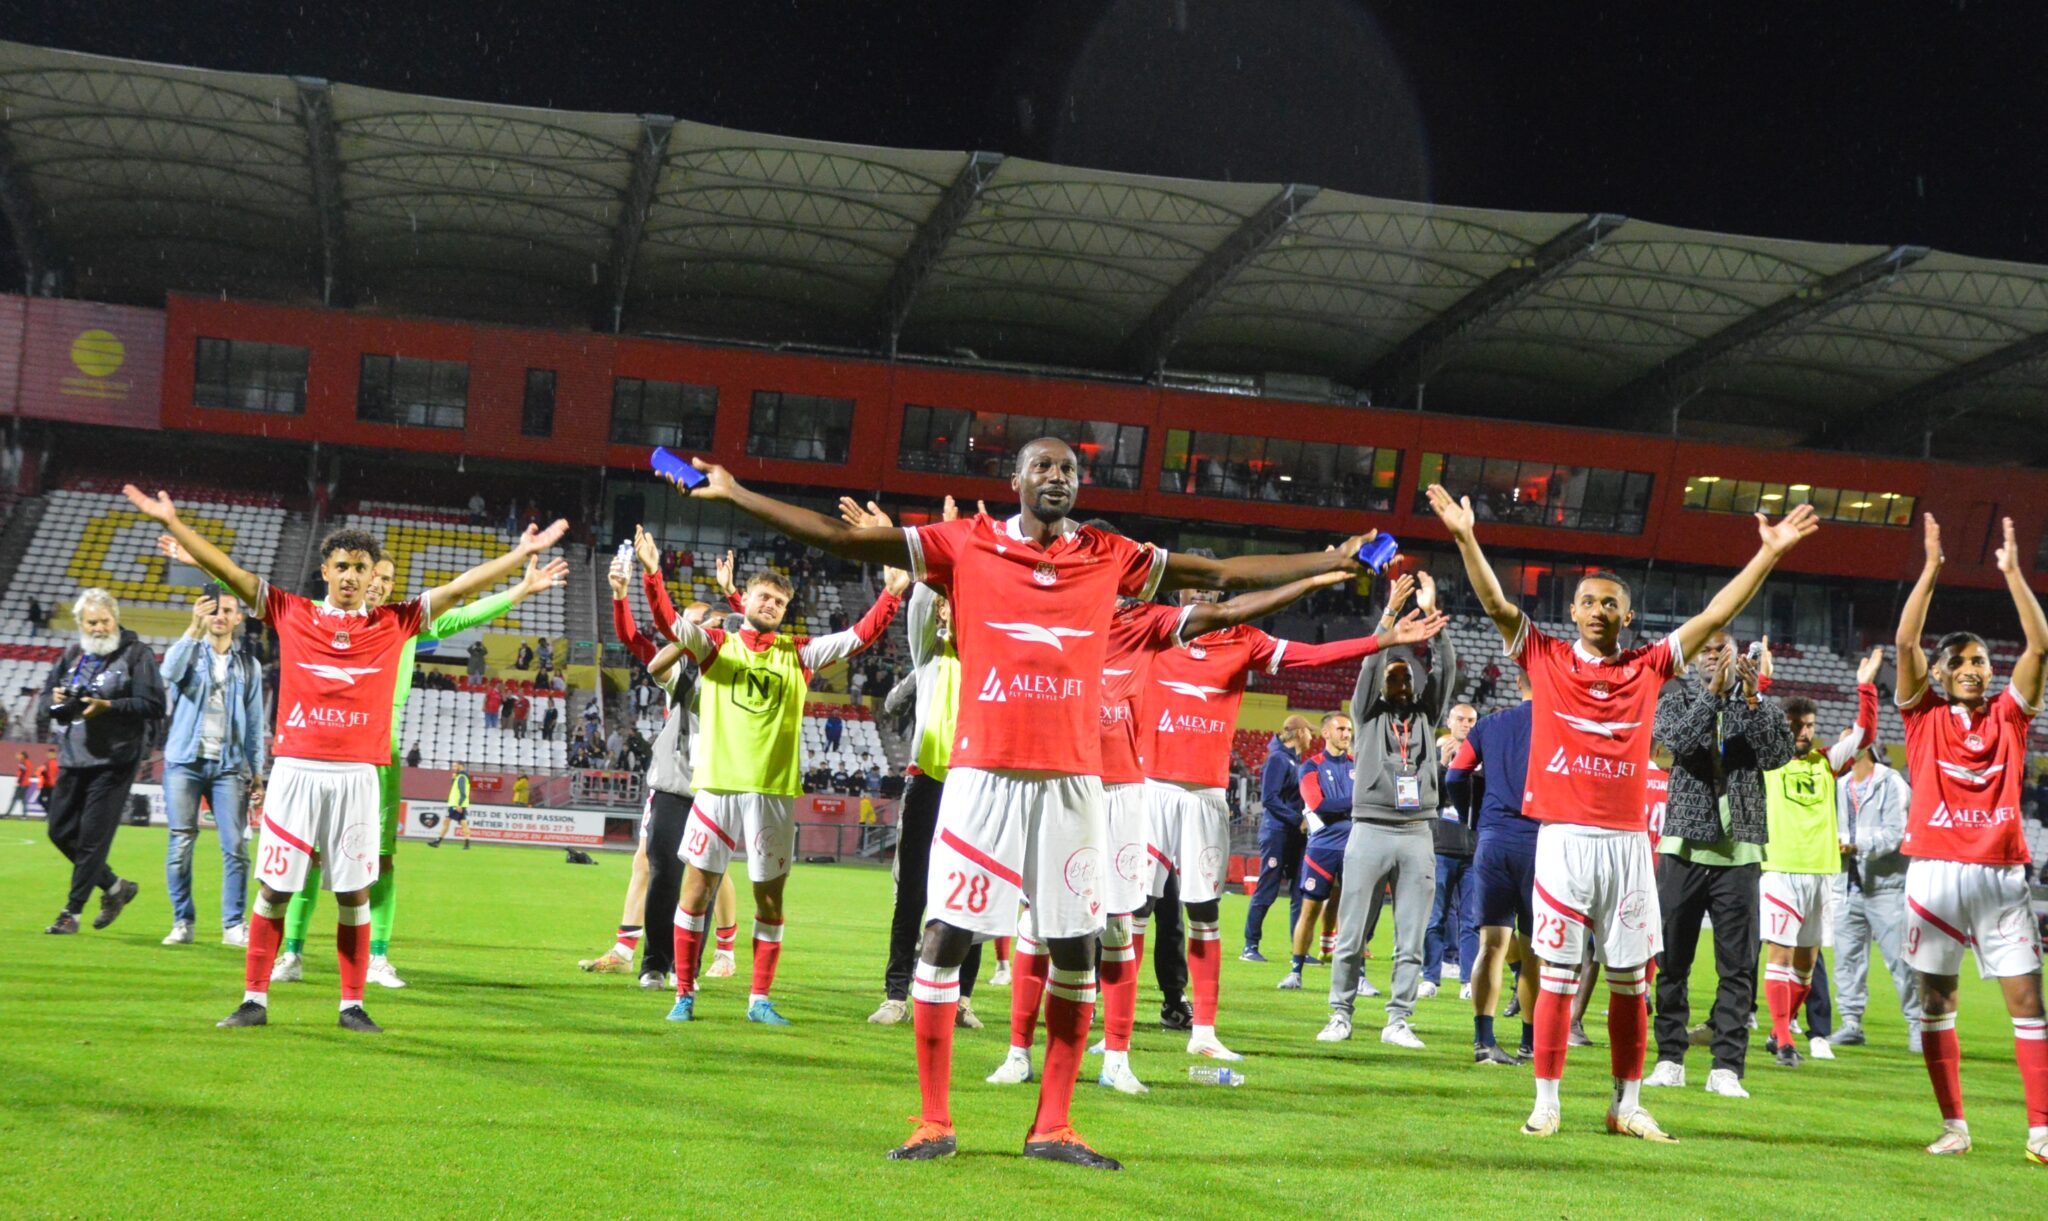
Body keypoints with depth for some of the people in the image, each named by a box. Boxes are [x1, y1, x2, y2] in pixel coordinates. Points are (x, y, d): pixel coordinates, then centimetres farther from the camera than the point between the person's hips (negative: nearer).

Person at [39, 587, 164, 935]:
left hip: (114, 761, -7)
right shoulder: (72, 654, 11)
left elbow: (154, 705, -12)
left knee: (93, 837, -6)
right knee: (61, 831, 10)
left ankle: (72, 912, 2)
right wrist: (55, 700, -5)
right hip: (73, 759, 7)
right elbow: (47, 694, 19)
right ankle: (114, 887, 26)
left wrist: (107, 706, -22)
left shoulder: (136, 654, -6)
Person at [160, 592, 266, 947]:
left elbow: (255, 722, 14)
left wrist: (256, 771, 6)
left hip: (228, 765, 1)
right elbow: (170, 671, -17)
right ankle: (183, 922, 4)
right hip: (185, 761, -1)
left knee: (235, 846, -6)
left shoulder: (248, 665, 14)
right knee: (181, 844, -4)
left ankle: (234, 925, -1)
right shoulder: (189, 651, 8)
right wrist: (194, 628, -29)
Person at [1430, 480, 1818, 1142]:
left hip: (1628, 841, 2)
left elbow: (1715, 615, 9)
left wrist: (1768, 554, 4)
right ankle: (1546, 1103, 5)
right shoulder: (1546, 658, 5)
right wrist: (1465, 538, -16)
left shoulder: (1648, 667, 10)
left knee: (1630, 979, 6)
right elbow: (1496, 603, -4)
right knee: (1557, 975, -1)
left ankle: (1627, 1105, 13)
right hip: (1564, 837, -2)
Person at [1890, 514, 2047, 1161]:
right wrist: (1931, 569, -8)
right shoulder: (1925, 717, 7)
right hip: (1935, 871, -1)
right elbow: (1905, 642, -4)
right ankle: (1953, 1126, 10)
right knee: (1936, 997, 2)